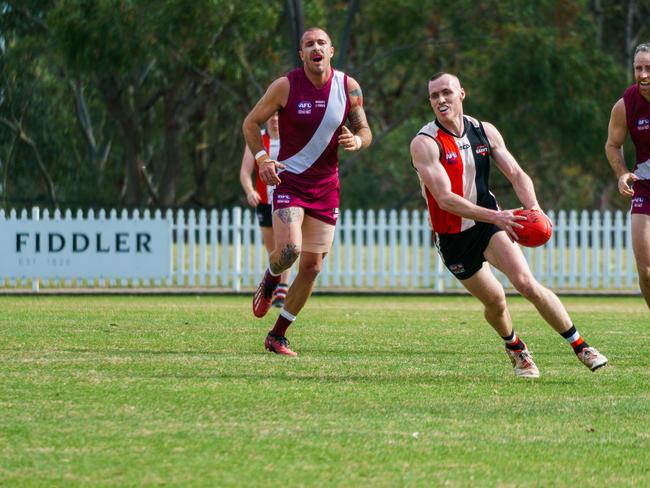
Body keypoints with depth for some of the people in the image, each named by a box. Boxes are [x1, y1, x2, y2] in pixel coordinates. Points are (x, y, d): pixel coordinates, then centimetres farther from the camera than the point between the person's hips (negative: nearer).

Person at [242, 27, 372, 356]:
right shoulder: (286, 86, -9)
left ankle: (277, 336, 16)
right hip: (289, 181, -4)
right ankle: (269, 280, 13)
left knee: (312, 267, 2)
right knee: (289, 250, -25)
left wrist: (357, 140, -16)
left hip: (326, 187, 4)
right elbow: (251, 122, 0)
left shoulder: (348, 88, -1)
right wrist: (262, 158, -15)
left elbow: (364, 130, 9)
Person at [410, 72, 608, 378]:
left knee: (526, 284, -19)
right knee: (494, 299, 5)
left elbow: (516, 174, 1)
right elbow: (445, 199, -25)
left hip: (489, 223, 2)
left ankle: (580, 346, -13)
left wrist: (533, 207, -21)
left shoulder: (485, 132, -1)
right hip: (452, 236, -2)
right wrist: (495, 216, -35)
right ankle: (514, 347, 39)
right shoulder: (425, 143, -17)